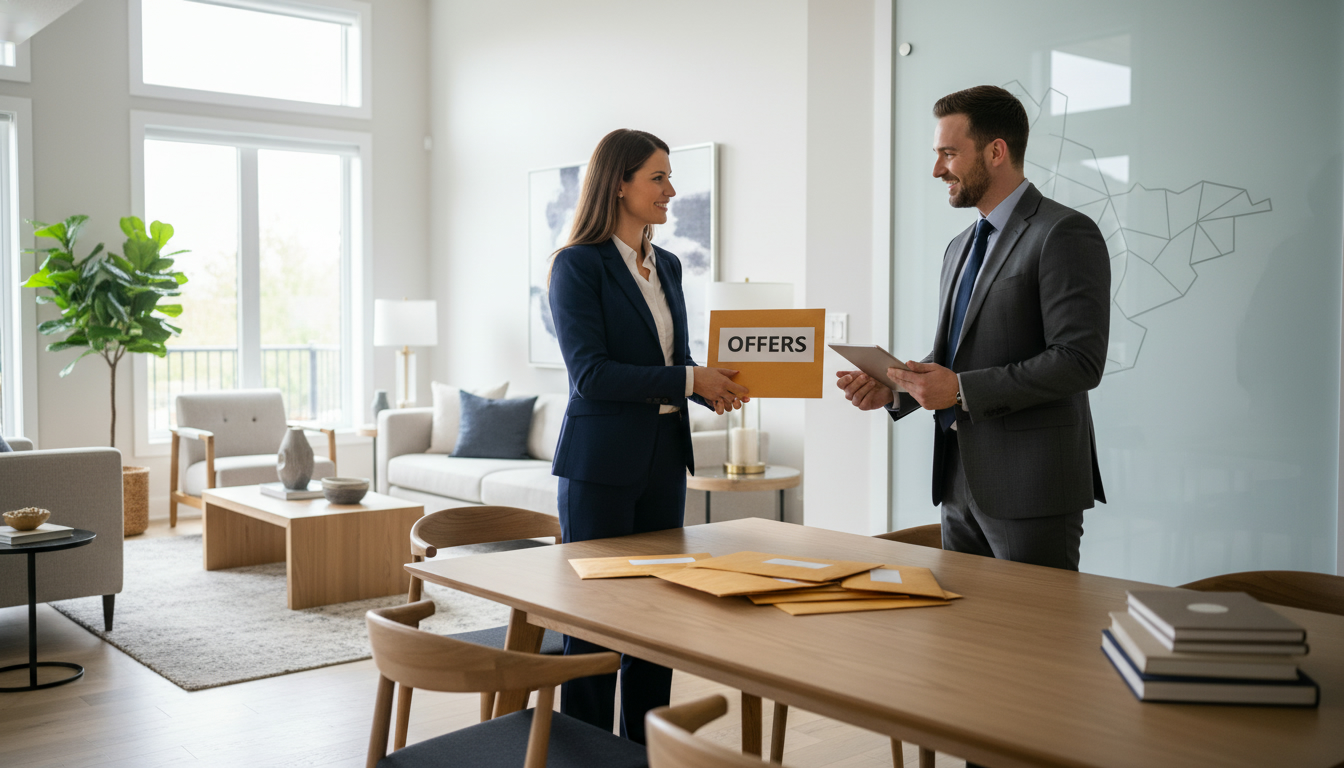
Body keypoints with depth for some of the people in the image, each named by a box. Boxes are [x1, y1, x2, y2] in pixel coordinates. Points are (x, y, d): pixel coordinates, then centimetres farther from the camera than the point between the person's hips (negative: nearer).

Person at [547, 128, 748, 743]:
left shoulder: (667, 266, 13)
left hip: (664, 459, 7)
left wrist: (709, 386, -3)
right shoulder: (578, 265, -9)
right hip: (601, 463, -7)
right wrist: (688, 380, -20)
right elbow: (590, 373, -17)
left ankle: (648, 746, 24)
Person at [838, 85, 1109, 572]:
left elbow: (1079, 360, -18)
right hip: (960, 482, 8)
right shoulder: (960, 248, 18)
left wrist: (963, 389, -19)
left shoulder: (1066, 234, -10)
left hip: (1030, 490, -8)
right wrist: (893, 389, 3)